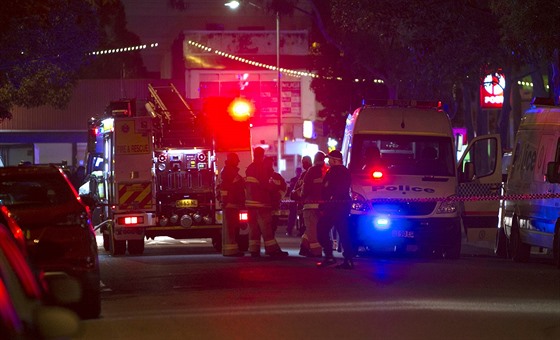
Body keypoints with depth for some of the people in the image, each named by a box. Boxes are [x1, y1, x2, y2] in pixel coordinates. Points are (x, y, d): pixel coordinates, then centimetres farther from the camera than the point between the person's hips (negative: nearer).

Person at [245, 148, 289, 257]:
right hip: (260, 202, -8)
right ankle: (273, 249, -13)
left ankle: (254, 250, 4)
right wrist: (273, 186, 2)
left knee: (254, 227, 7)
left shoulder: (249, 168, 16)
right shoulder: (261, 168, -10)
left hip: (250, 202, 8)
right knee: (266, 227, -10)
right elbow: (264, 184, -15)